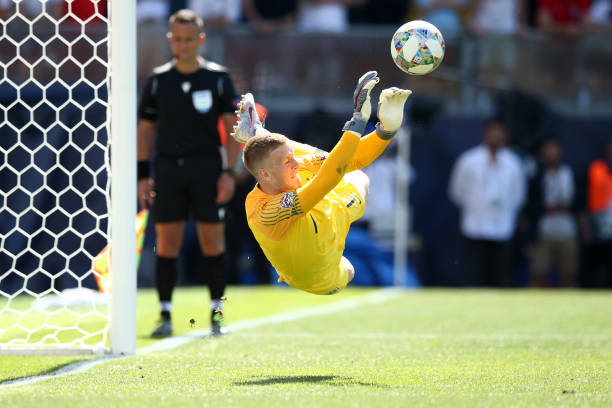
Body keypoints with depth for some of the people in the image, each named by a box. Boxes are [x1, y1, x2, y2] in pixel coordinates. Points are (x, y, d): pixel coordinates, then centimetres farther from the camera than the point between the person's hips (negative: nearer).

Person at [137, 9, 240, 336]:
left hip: (206, 166, -1)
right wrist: (143, 175, 4)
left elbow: (234, 126, 3)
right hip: (168, 168, 1)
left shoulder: (218, 78, 2)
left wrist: (229, 172, -6)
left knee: (212, 240, -2)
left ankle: (217, 313, 5)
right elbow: (146, 128, 10)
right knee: (167, 243, -1)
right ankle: (165, 315, 4)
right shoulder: (158, 80, 6)